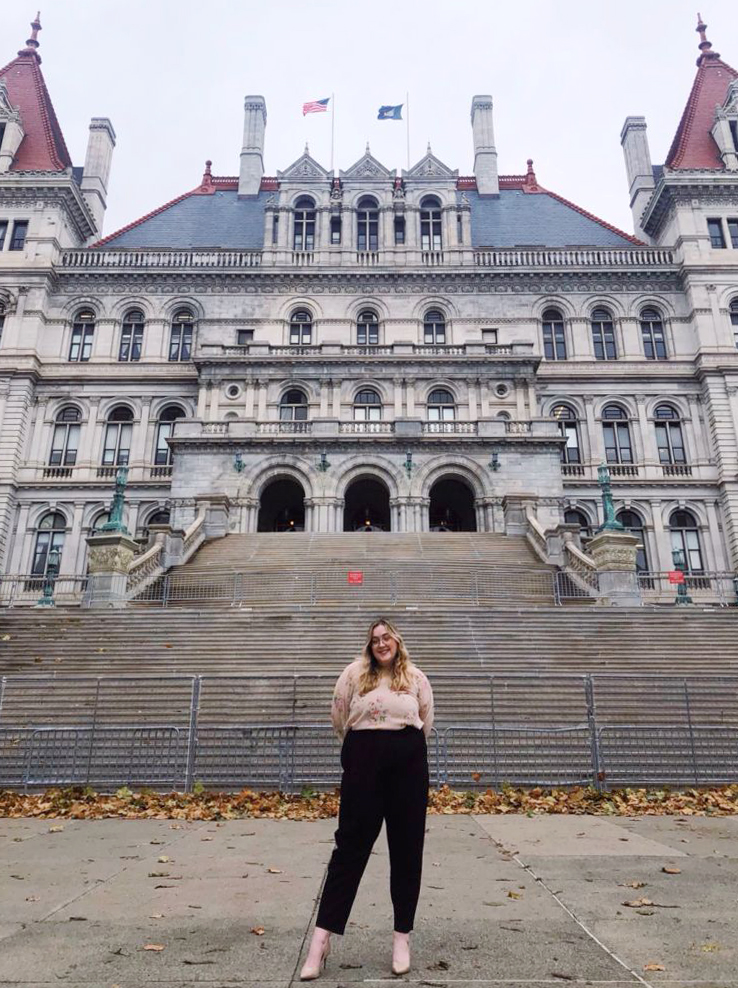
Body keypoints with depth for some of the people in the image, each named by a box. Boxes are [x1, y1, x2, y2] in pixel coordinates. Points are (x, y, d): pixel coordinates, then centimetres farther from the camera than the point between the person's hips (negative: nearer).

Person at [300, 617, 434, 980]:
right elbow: (338, 719, 8)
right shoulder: (354, 673, 0)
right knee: (350, 846, 2)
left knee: (407, 849, 8)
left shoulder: (416, 677, 5)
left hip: (408, 764, 2)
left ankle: (402, 935, 23)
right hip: (364, 762, -1)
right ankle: (322, 937, 10)